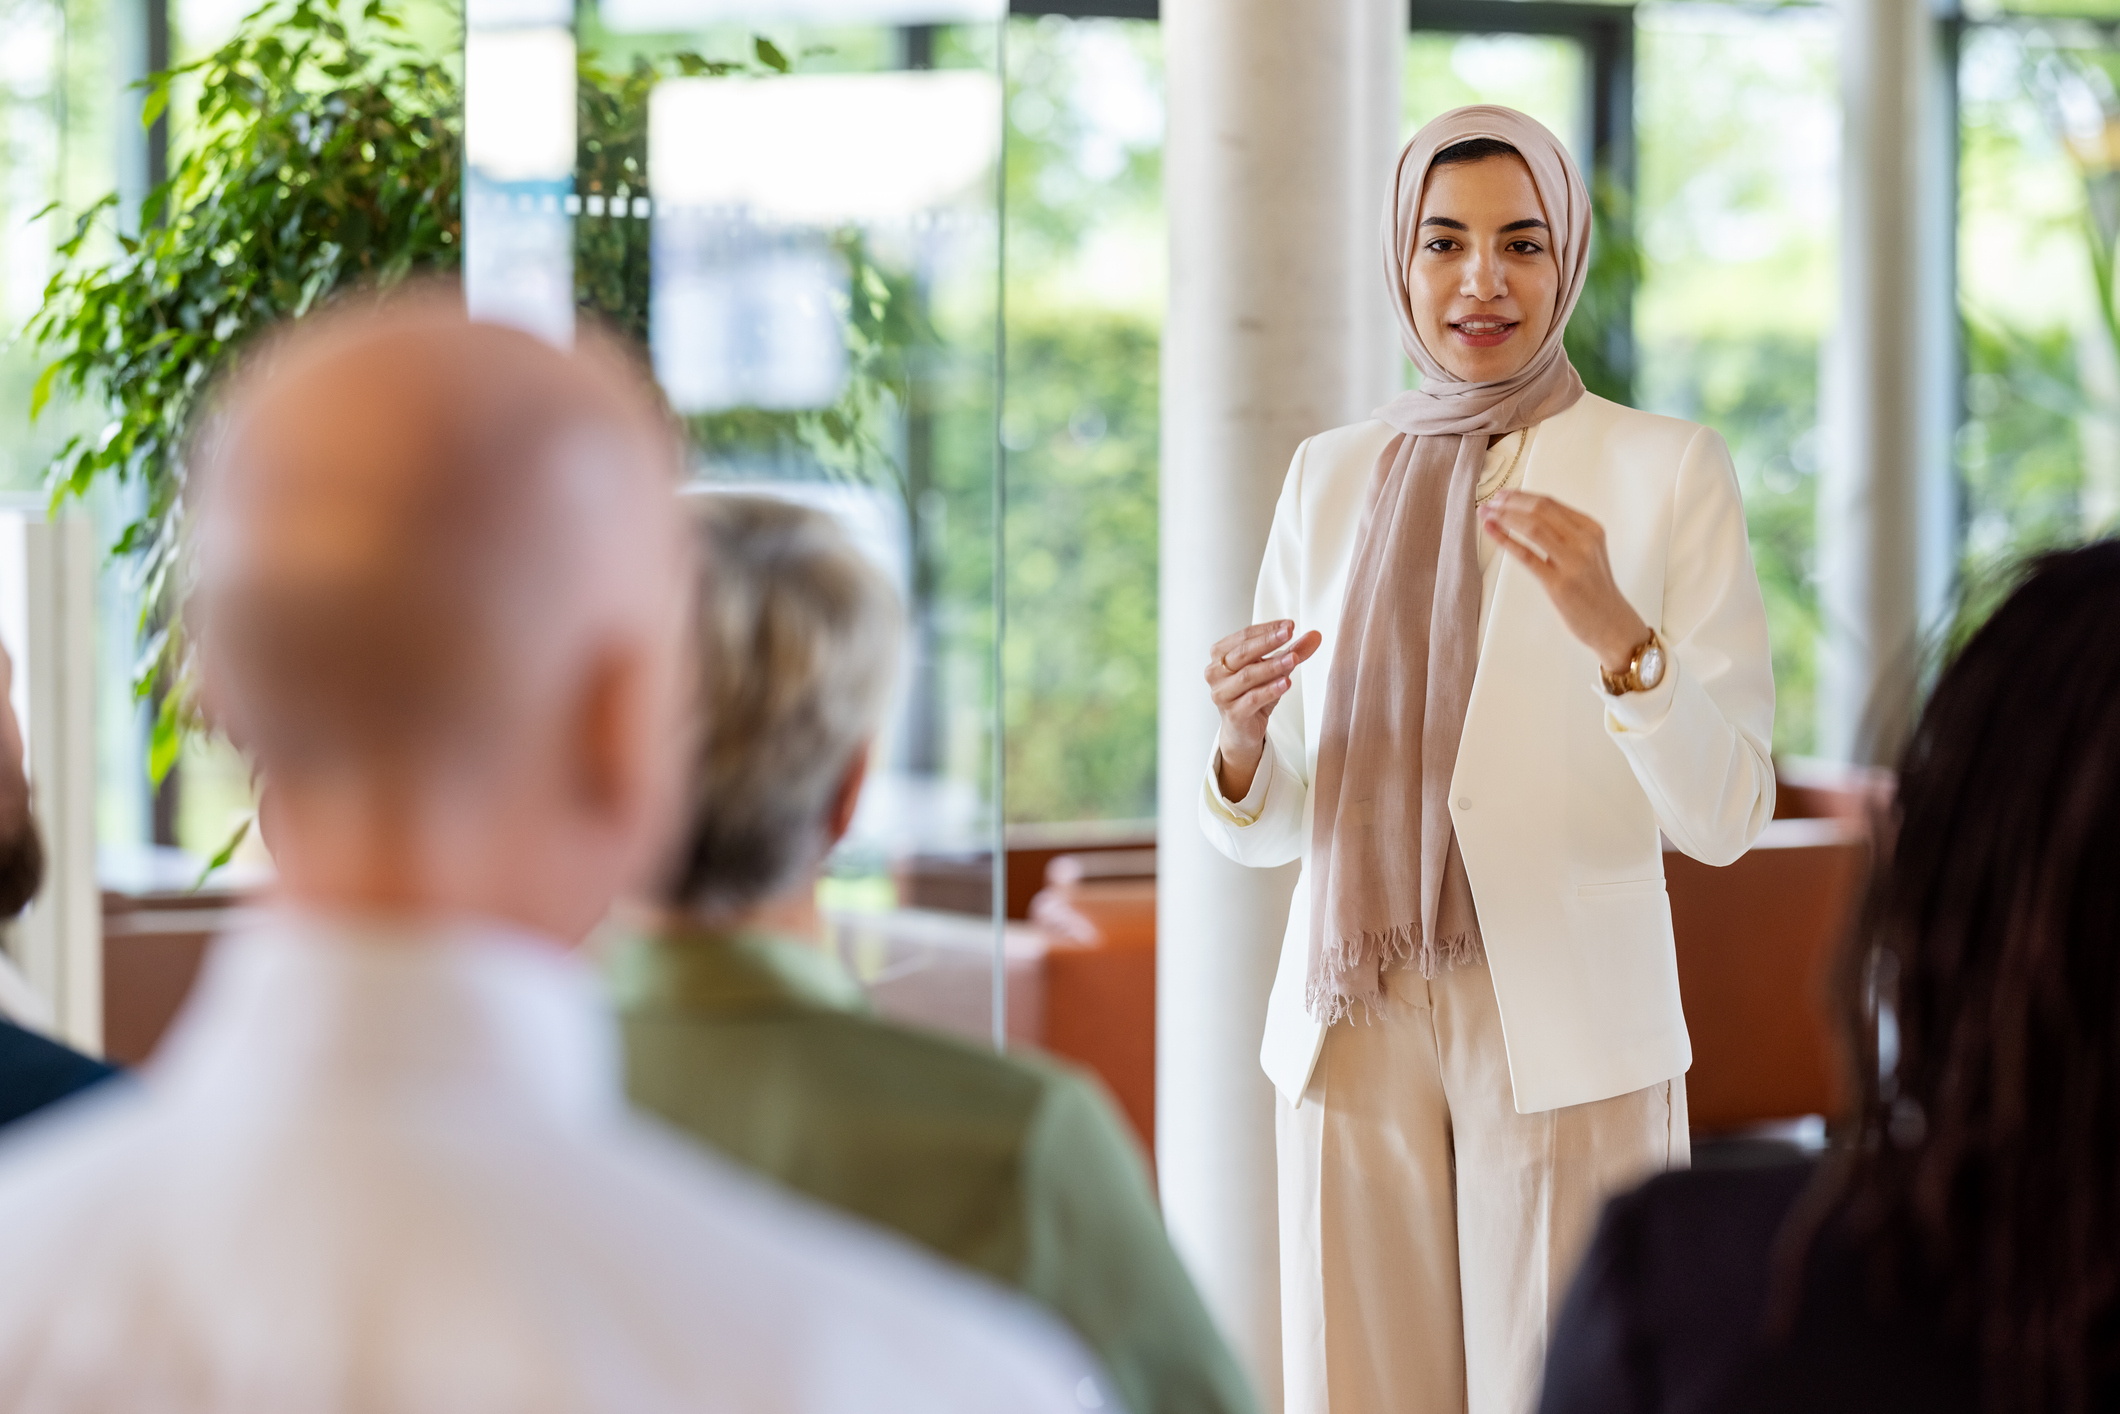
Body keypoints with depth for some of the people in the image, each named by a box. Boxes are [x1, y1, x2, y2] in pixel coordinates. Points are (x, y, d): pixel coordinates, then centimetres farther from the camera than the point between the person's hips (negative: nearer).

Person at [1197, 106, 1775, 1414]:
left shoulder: (1669, 471, -2)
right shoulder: (1332, 476, 10)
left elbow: (1727, 814, -9)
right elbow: (1275, 823, 11)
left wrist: (1612, 627, -25)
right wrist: (1240, 741, -12)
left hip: (1567, 1037, -3)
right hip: (1357, 1028, 3)